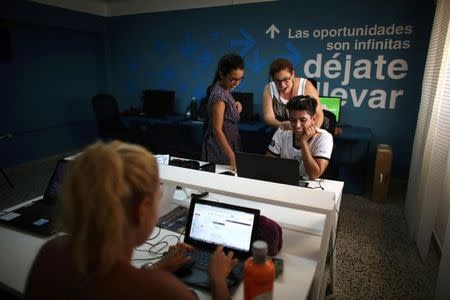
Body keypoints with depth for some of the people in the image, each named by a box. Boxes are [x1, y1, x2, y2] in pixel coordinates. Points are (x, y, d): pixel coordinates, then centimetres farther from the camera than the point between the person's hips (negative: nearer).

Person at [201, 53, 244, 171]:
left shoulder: (224, 89, 2)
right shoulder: (219, 95, -24)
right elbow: (217, 130, -27)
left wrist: (237, 105, -3)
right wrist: (232, 157, -32)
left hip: (228, 144, 9)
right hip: (221, 149, -9)